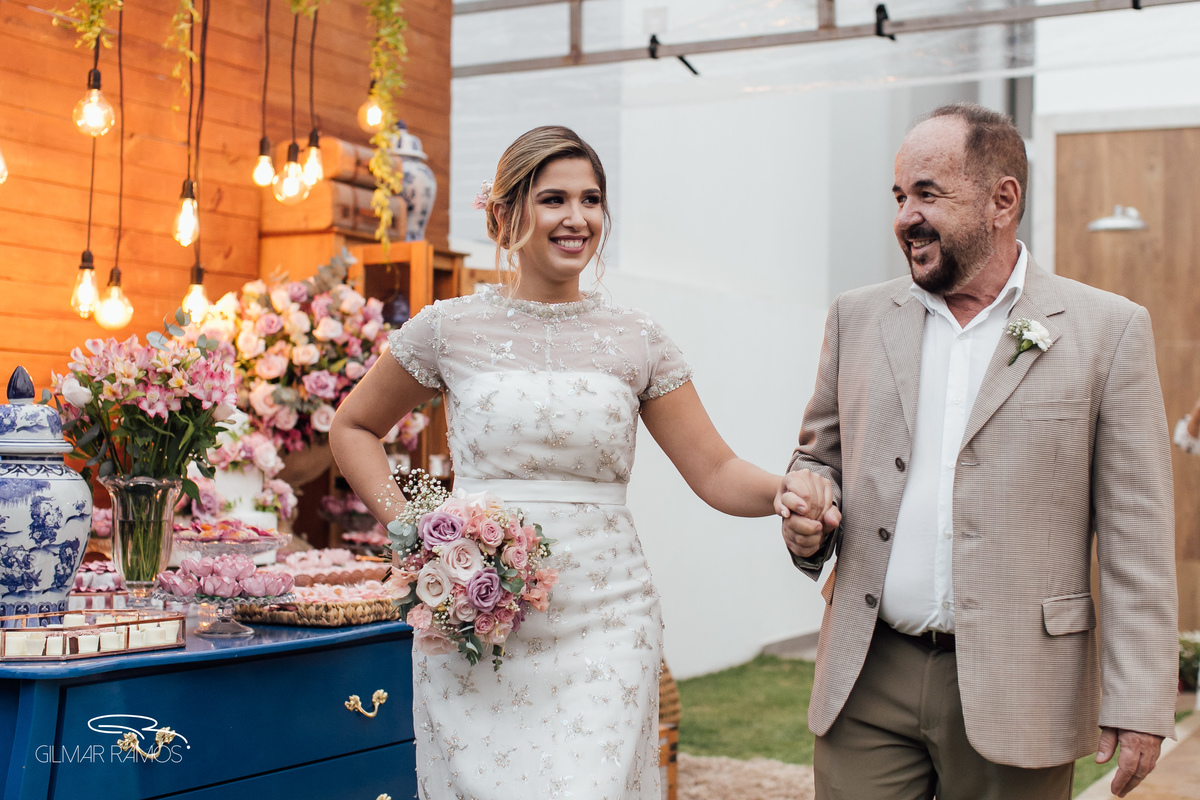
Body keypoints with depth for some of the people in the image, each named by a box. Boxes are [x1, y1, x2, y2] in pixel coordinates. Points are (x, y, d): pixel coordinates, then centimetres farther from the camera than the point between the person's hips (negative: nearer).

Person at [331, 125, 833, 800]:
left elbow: (715, 470, 3)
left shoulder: (636, 338, 5)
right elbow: (354, 428, 15)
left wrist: (784, 491, -17)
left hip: (603, 623, 0)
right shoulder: (450, 328, 2)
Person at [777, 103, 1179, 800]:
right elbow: (819, 455, 20)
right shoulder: (858, 318, 9)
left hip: (1013, 689, -2)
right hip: (868, 679, 3)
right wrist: (806, 516, -3)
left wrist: (1140, 707, -7)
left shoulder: (1109, 331, -2)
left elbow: (1138, 539, -4)